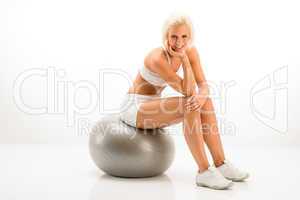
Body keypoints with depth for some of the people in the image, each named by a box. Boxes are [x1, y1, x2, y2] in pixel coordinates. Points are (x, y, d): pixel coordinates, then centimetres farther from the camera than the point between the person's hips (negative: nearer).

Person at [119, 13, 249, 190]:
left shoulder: (190, 51, -5)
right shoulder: (158, 58, -28)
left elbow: (203, 85, -9)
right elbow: (188, 92, -28)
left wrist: (202, 96, -31)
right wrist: (184, 59, -32)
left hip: (152, 106, 7)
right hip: (133, 107, -7)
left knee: (205, 103, -11)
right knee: (190, 106, -28)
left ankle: (221, 164, -8)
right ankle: (204, 172, -23)